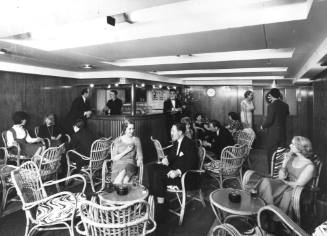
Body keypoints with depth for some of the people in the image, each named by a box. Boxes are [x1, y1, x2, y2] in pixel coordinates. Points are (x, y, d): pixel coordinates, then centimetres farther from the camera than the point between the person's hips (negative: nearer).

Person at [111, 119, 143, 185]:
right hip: (118, 164, 0)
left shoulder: (136, 140, 9)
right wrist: (126, 151, -8)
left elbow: (140, 157, 11)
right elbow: (113, 158, 2)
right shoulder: (118, 140, 7)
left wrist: (137, 164, -11)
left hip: (130, 164, 1)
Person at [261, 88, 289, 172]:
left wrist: (263, 126, 0)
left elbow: (269, 120, -19)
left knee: (272, 154, 5)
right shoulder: (285, 105, 2)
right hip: (283, 133, 6)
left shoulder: (271, 106, -16)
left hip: (273, 134, -6)